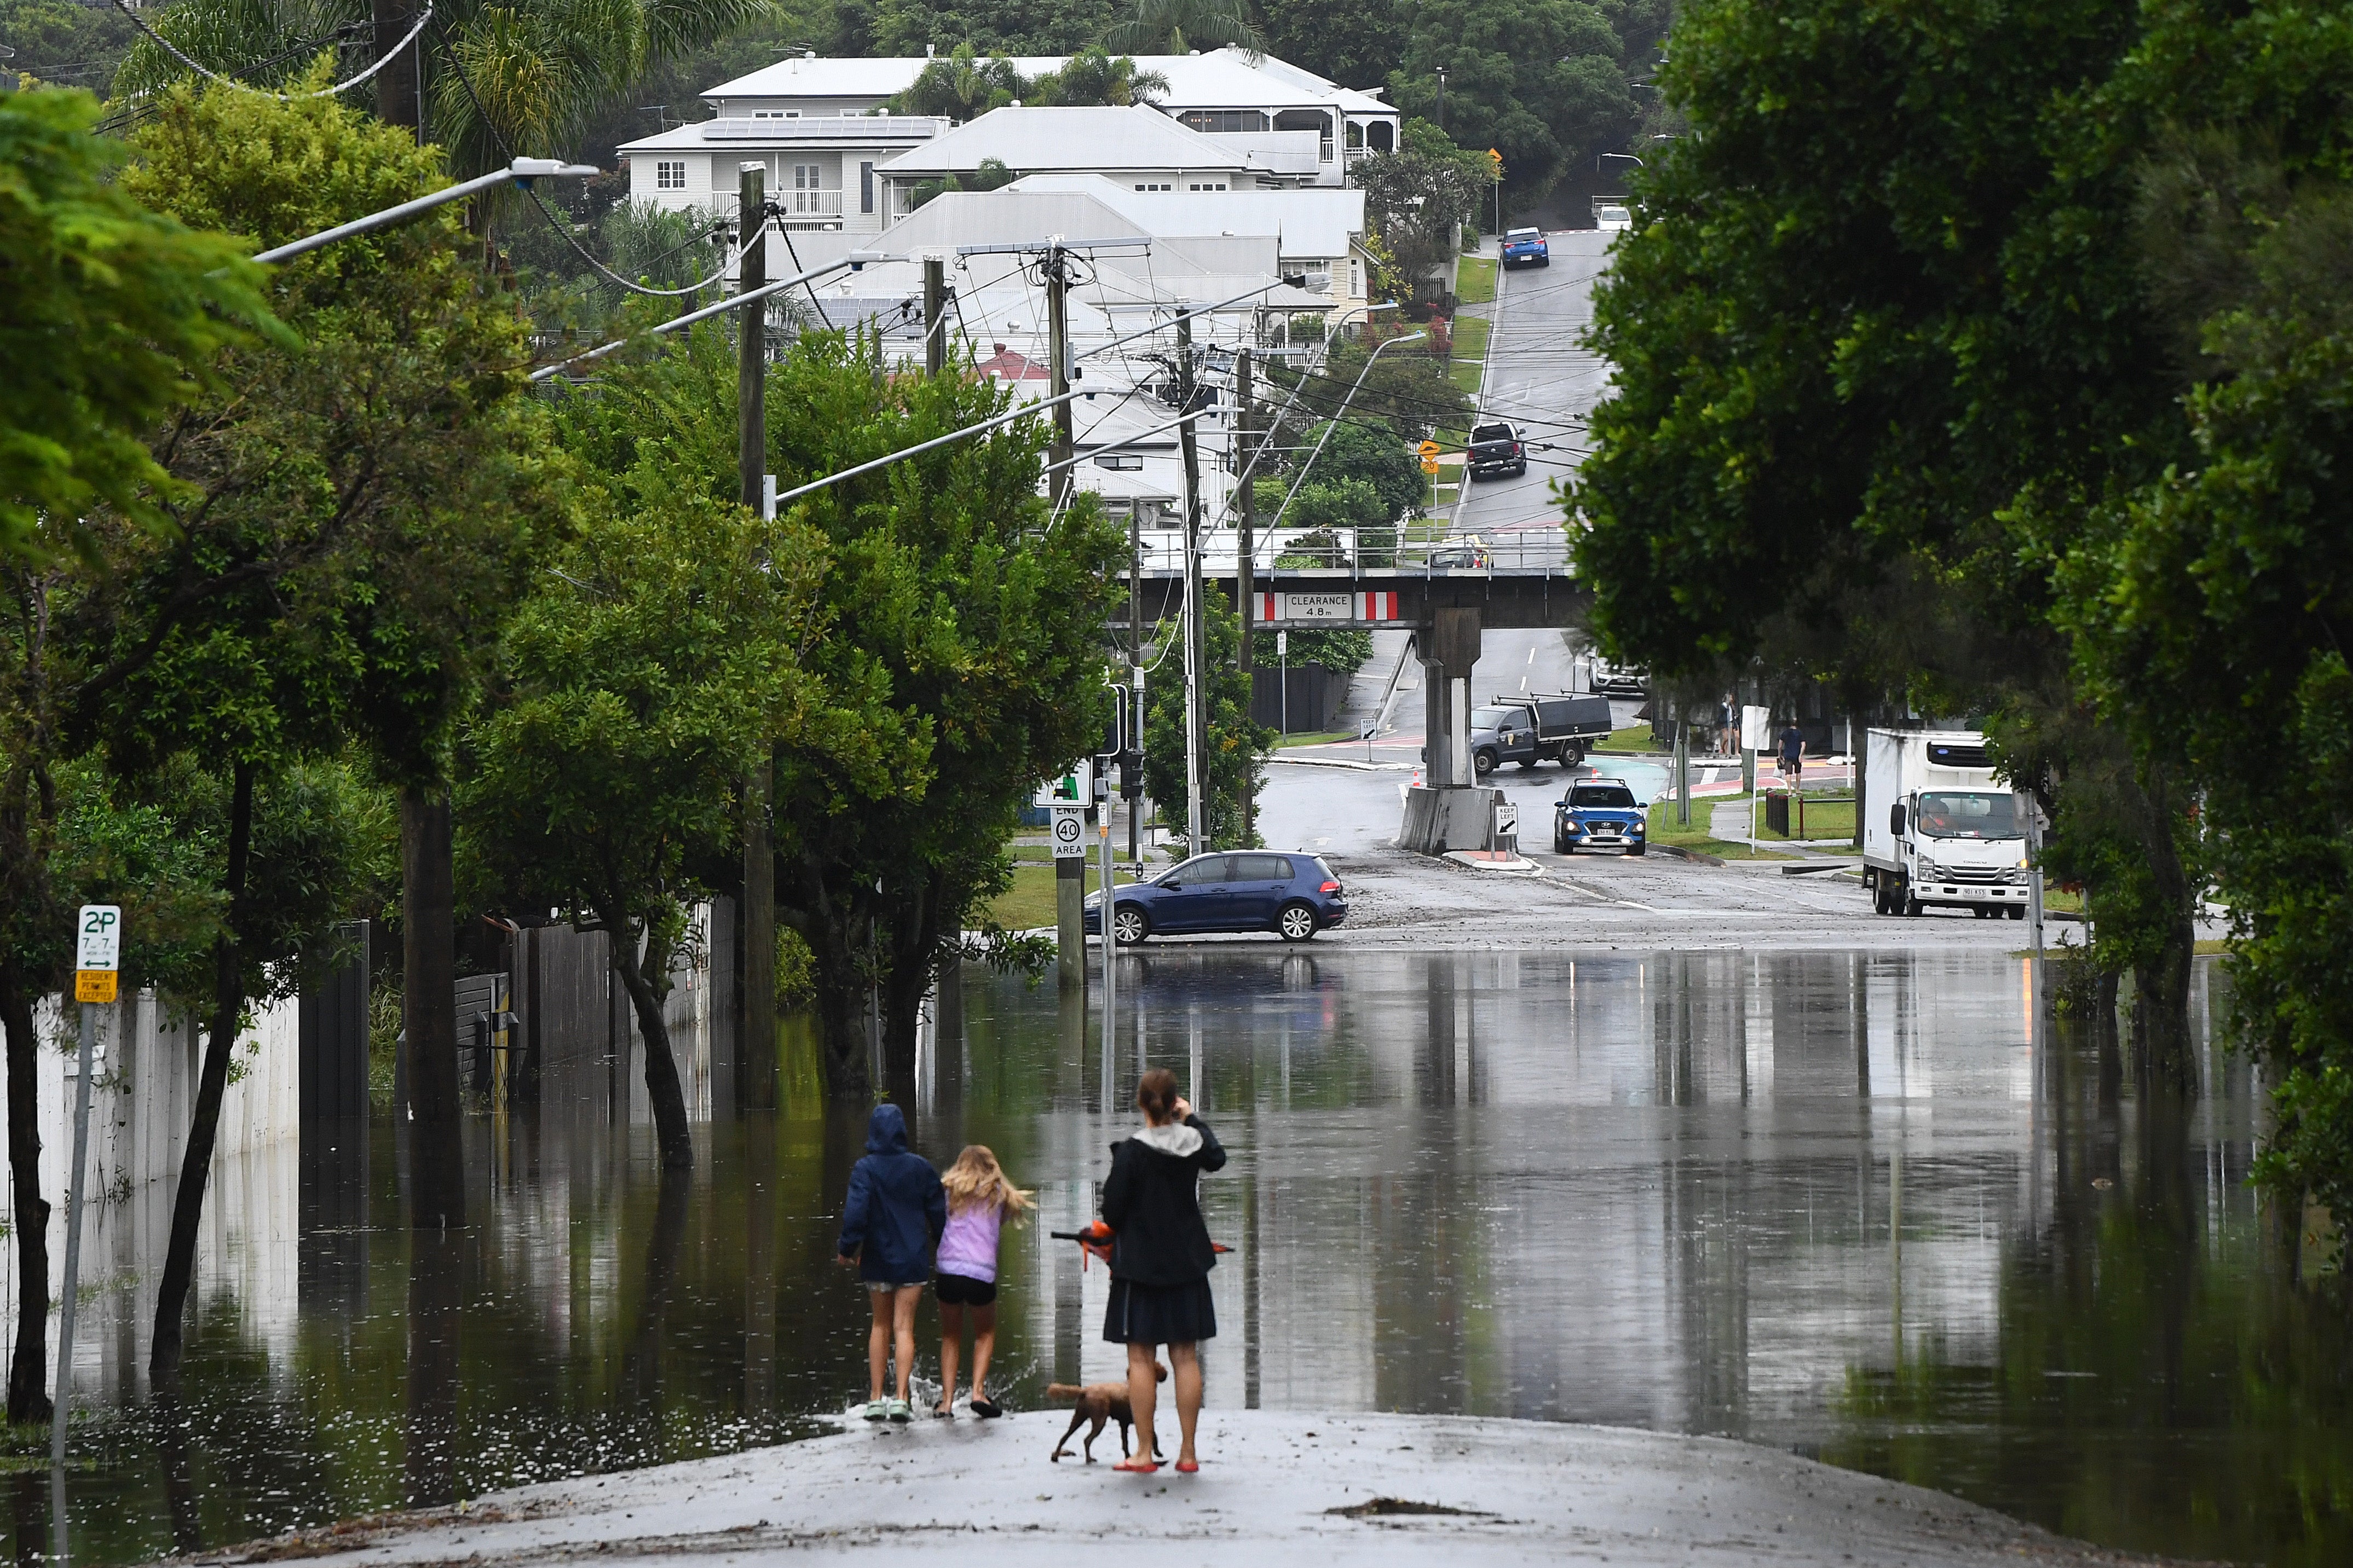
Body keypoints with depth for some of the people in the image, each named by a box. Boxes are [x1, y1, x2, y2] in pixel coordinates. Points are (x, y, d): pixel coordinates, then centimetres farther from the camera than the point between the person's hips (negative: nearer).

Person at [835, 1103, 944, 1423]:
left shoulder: (865, 1169, -10)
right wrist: (944, 1246, 19)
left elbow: (856, 1213, -18)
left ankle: (875, 1399, 12)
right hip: (913, 1259, 0)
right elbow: (939, 1212, 4)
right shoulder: (920, 1168, -3)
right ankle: (901, 1399, -11)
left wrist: (847, 1249, -5)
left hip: (878, 1260, 0)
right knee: (904, 1328, 1)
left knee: (881, 1325, 15)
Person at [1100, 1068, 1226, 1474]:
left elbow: (1112, 1211, -13)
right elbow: (1217, 1159, 23)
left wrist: (1114, 1229, 9)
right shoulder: (1193, 1144, -2)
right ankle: (1188, 1452, 9)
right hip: (1185, 1264, 4)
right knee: (1185, 1357, 7)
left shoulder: (1131, 1152, -15)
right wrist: (1192, 1118, 30)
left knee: (1141, 1359, 1)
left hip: (1140, 1262, -4)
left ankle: (1144, 1453, 1)